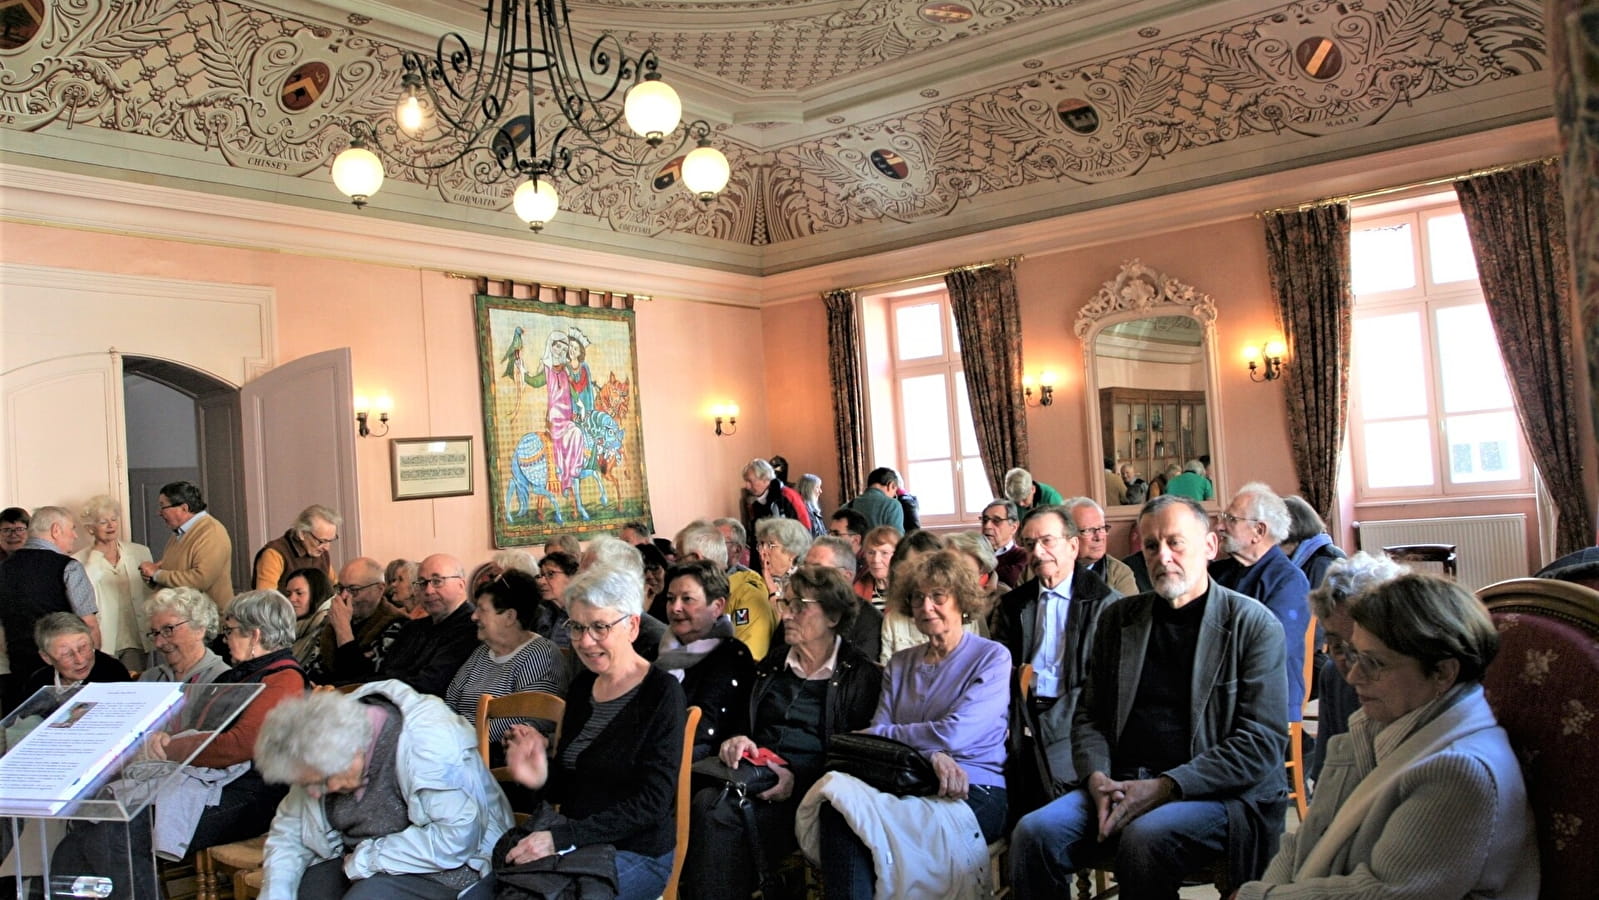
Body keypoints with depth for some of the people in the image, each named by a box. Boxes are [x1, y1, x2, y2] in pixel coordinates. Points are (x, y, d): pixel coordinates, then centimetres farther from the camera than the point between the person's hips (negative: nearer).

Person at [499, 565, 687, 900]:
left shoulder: (662, 693, -11)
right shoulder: (582, 685, 8)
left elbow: (651, 802, -17)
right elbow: (569, 786, 13)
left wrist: (561, 837, -23)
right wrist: (542, 778, -10)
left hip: (636, 855, -5)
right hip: (575, 846, 6)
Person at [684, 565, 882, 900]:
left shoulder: (862, 675, 5)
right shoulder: (769, 666, 22)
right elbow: (742, 722, 25)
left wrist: (798, 780, -15)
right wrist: (736, 740, 0)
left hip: (808, 789, -5)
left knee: (722, 812, -31)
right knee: (706, 802, -30)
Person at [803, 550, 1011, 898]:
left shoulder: (993, 658, 4)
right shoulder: (900, 664, 22)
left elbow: (954, 735, -10)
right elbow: (879, 730, 7)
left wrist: (877, 736, 1)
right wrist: (931, 754, -14)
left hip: (973, 791, -4)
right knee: (839, 808, -32)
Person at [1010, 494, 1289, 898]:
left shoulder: (1254, 624, 0)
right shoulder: (1118, 618, 14)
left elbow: (1262, 743, -8)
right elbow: (1089, 717, 15)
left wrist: (1166, 786, -16)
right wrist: (1097, 778, -7)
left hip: (1220, 793, -4)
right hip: (1123, 785, 4)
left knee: (1144, 839, -35)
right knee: (1034, 832, -23)